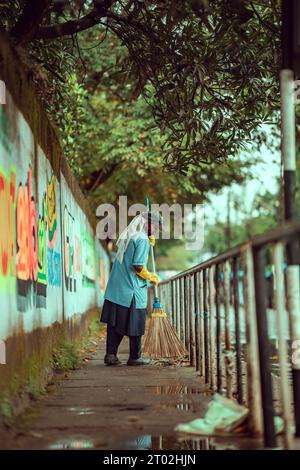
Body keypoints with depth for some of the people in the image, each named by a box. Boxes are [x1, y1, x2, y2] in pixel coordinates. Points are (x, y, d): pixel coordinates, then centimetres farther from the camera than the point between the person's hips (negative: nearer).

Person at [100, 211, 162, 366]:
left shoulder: (126, 236, 14)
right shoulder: (142, 239, -12)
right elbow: (138, 266, -19)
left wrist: (150, 242, 19)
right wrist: (151, 277, -3)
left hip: (115, 289, 8)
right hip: (133, 291, -8)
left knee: (114, 322, 8)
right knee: (135, 324, 3)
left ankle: (110, 354, 7)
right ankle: (135, 357, 10)